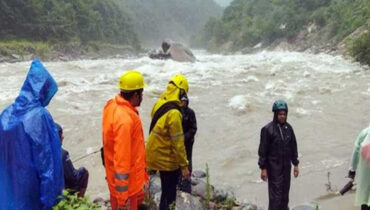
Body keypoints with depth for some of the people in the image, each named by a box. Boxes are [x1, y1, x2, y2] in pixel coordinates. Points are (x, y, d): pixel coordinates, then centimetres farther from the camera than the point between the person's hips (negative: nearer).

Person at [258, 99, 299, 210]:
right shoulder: (268, 129, -12)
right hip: (274, 166, -5)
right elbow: (263, 149, -11)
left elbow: (293, 146, 12)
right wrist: (263, 168, -12)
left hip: (286, 165, 6)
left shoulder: (288, 128, 4)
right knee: (275, 193, -6)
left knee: (285, 192, 13)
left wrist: (295, 164, 11)